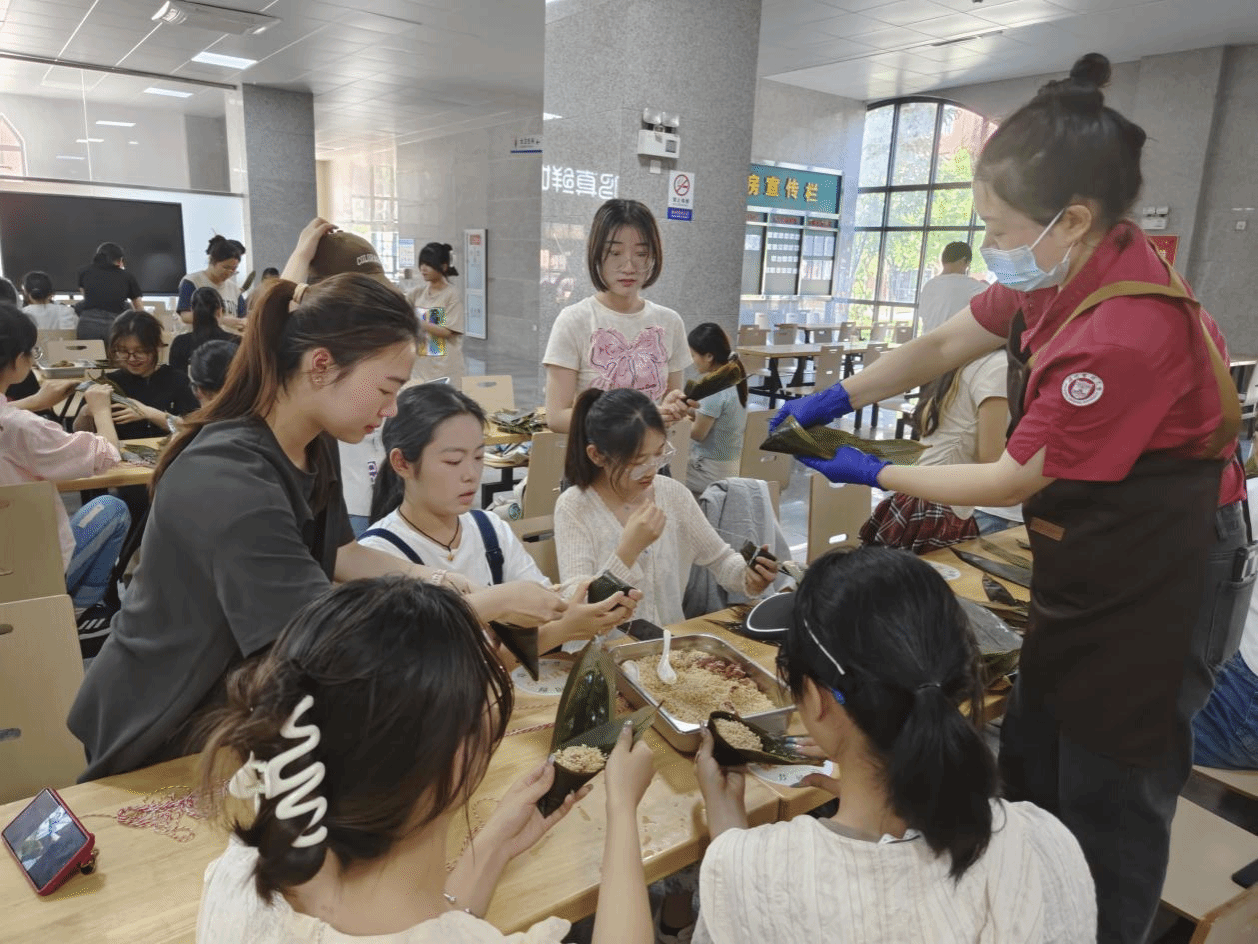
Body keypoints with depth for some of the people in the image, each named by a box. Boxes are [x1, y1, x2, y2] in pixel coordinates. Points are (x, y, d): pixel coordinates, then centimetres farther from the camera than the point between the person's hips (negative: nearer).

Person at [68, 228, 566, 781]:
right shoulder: (228, 484, -33)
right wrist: (492, 603, -28)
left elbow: (331, 550, 5)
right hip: (161, 738, -7)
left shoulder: (316, 445, -6)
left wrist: (422, 576, -11)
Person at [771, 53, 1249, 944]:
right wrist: (833, 399, -3)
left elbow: (1011, 480, -22)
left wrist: (872, 472, -11)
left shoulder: (1126, 334, -32)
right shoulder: (1067, 271, -6)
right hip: (1088, 564, 9)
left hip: (1156, 587, -9)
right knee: (1031, 763, 21)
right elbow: (941, 347, 5)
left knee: (1108, 802, 10)